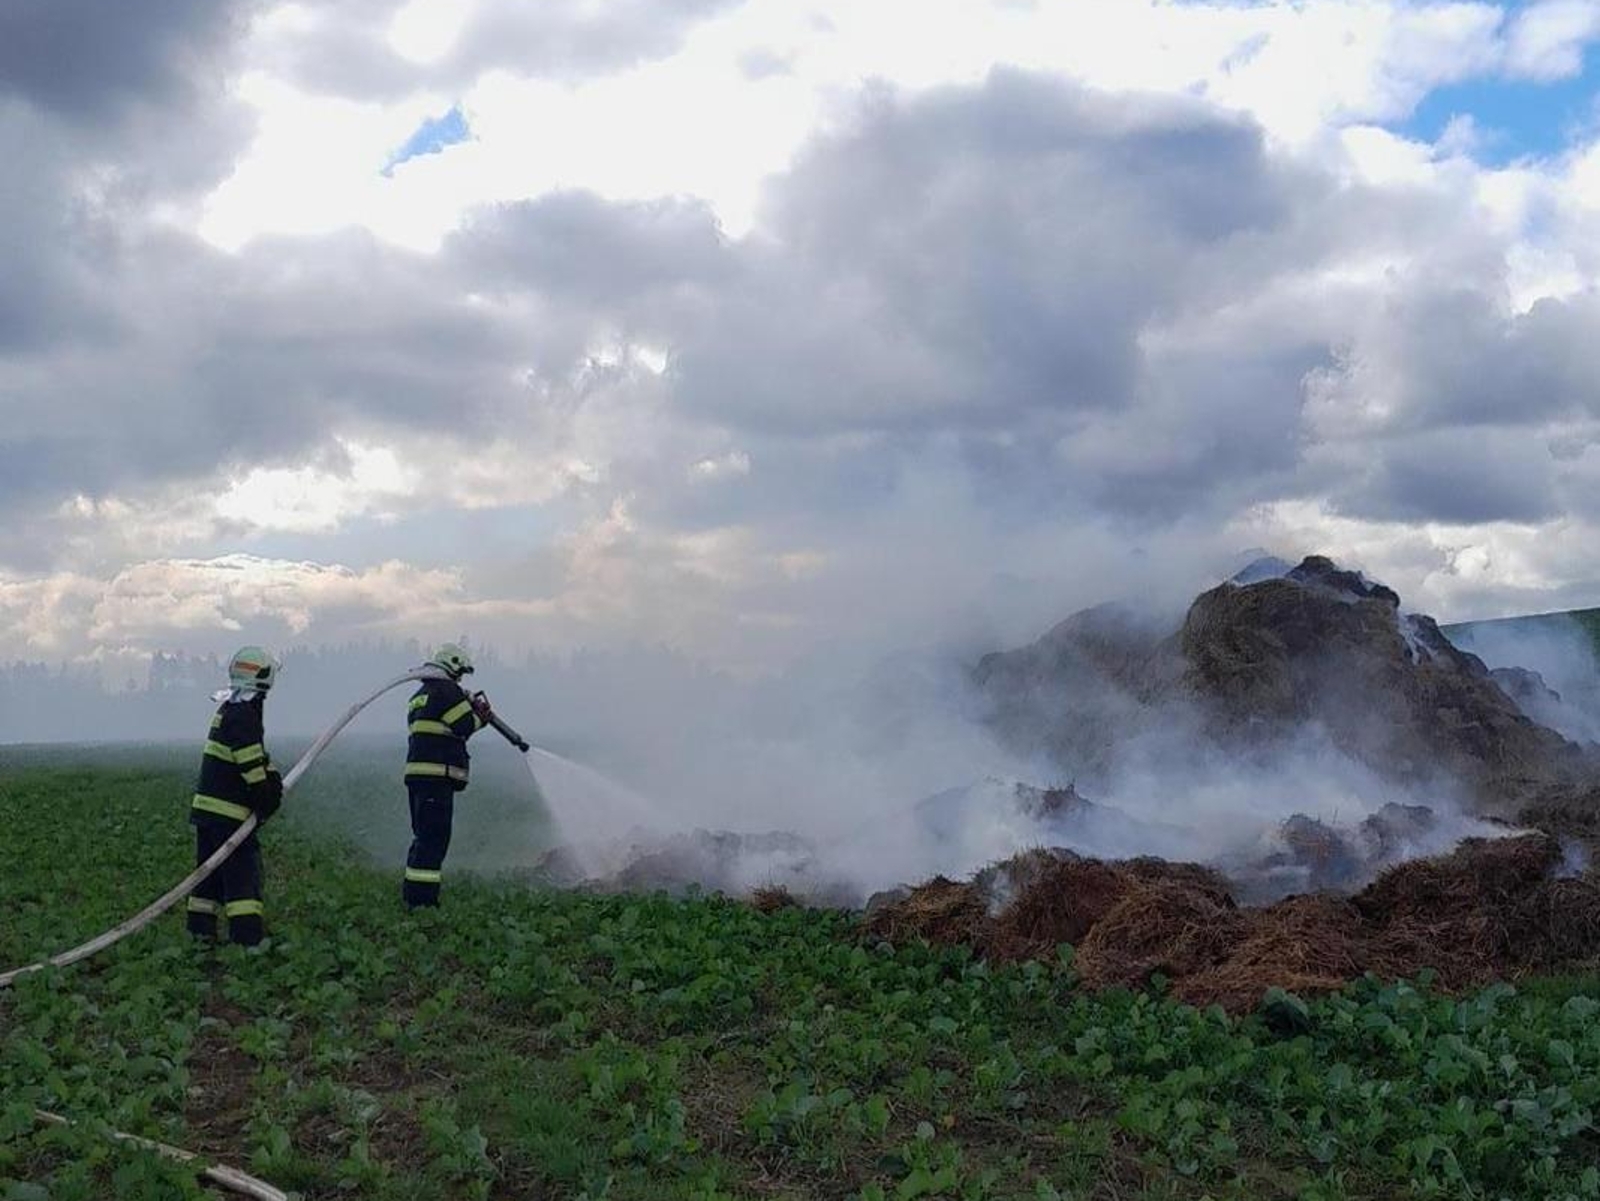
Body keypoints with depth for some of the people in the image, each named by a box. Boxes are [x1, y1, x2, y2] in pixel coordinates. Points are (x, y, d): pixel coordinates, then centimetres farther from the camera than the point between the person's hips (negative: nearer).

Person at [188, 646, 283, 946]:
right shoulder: (243, 715, -16)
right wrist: (268, 797, -10)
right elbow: (251, 765, -19)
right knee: (243, 873, -7)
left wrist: (272, 780, 4)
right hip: (230, 811, -9)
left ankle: (200, 933, 18)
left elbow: (256, 758, 15)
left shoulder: (228, 709, 14)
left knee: (210, 872, 14)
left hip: (206, 806, 9)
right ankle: (248, 938, -9)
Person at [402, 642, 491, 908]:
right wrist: (481, 713, 11)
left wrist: (471, 709, 19)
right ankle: (422, 897, -12)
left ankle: (411, 894, 21)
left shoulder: (418, 696, 24)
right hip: (438, 776, -10)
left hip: (417, 774, 10)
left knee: (424, 836, 16)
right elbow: (465, 726, -9)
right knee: (435, 837, -9)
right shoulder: (447, 691, -7)